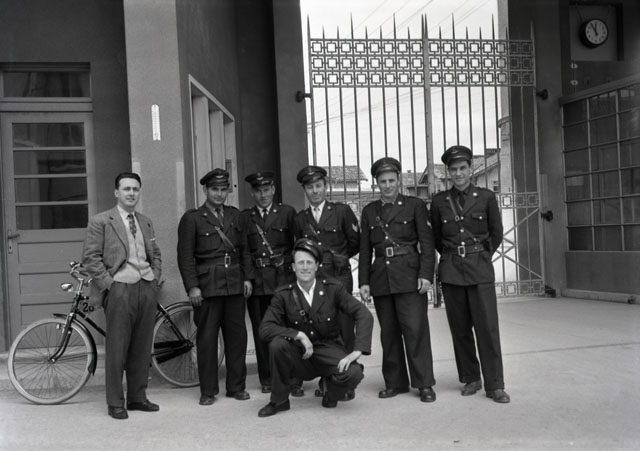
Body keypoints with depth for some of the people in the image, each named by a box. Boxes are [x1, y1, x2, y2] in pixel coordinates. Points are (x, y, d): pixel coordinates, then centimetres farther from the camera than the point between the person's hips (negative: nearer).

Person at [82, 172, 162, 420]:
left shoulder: (146, 222, 17)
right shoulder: (100, 221, 0)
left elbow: (156, 255, 22)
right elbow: (90, 257, -5)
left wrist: (155, 279, 9)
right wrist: (109, 283, -10)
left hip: (147, 288, 5)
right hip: (119, 289, -5)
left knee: (142, 348, 9)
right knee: (116, 348, -2)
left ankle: (137, 397, 19)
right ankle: (115, 403, 7)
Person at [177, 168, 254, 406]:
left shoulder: (235, 215, 14)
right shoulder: (192, 218, 0)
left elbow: (244, 250, 16)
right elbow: (185, 256, -4)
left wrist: (247, 277, 8)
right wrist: (192, 286, -10)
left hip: (235, 286, 4)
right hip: (207, 286, -4)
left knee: (237, 336, 7)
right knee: (207, 339, 1)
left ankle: (236, 386, 19)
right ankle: (208, 391, 11)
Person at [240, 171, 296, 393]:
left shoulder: (287, 213, 7)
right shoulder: (244, 217, 10)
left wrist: (295, 268, 0)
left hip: (284, 280, -1)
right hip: (256, 281, 2)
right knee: (261, 332, 5)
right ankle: (267, 379, 14)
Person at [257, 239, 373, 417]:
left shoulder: (333, 288, -5)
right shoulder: (283, 295, -4)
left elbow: (364, 315, -10)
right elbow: (265, 329, -13)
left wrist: (357, 352, -23)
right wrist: (298, 334, -26)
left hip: (328, 350, -1)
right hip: (300, 355, 1)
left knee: (353, 374, -30)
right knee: (277, 344, -30)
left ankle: (331, 393, 8)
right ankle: (279, 401, -7)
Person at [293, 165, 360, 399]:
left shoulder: (342, 211, 5)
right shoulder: (300, 219, 13)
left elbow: (356, 242, 10)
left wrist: (339, 256, 12)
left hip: (339, 277, -2)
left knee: (344, 330, -5)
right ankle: (326, 382, 11)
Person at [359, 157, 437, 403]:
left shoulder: (415, 205, 5)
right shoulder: (369, 211, 14)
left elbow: (427, 243, 0)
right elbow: (365, 250, 14)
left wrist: (426, 274, -10)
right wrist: (364, 281, 7)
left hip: (409, 277, -3)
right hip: (381, 278, 4)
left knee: (415, 329, -6)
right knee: (388, 333, 7)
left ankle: (424, 383, 3)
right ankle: (395, 382, 17)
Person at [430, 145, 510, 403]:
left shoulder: (486, 197, 1)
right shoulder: (439, 201, 4)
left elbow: (496, 233, 12)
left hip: (480, 269, -2)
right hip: (451, 271, 2)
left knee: (487, 327, -5)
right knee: (460, 328, 6)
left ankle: (494, 385, 2)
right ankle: (470, 379, 19)